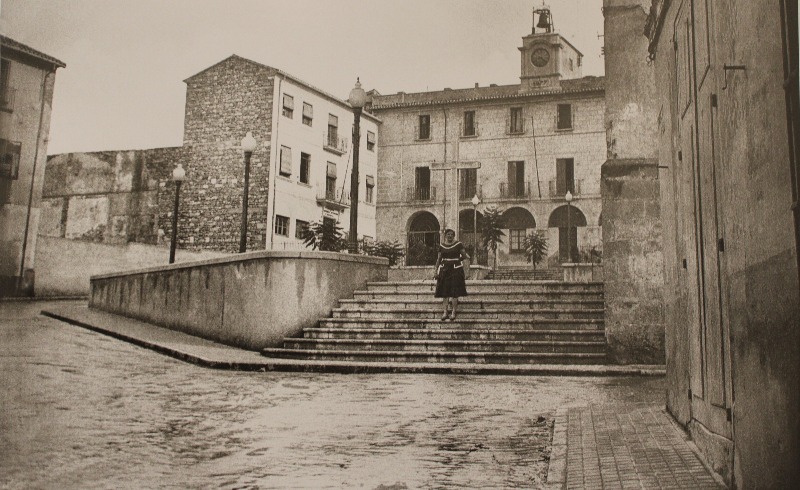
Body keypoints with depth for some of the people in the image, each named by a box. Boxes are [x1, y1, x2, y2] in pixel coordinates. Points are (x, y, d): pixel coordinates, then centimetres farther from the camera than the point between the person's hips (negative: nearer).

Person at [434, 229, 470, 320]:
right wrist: (436, 272, 8)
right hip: (444, 270, 3)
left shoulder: (458, 245, 1)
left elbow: (464, 256, 3)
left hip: (456, 269, -3)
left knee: (455, 292, -4)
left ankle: (453, 312, 2)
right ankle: (444, 312, 1)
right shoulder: (441, 246, 9)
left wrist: (466, 257, -16)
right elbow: (438, 259, 10)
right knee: (444, 292, -1)